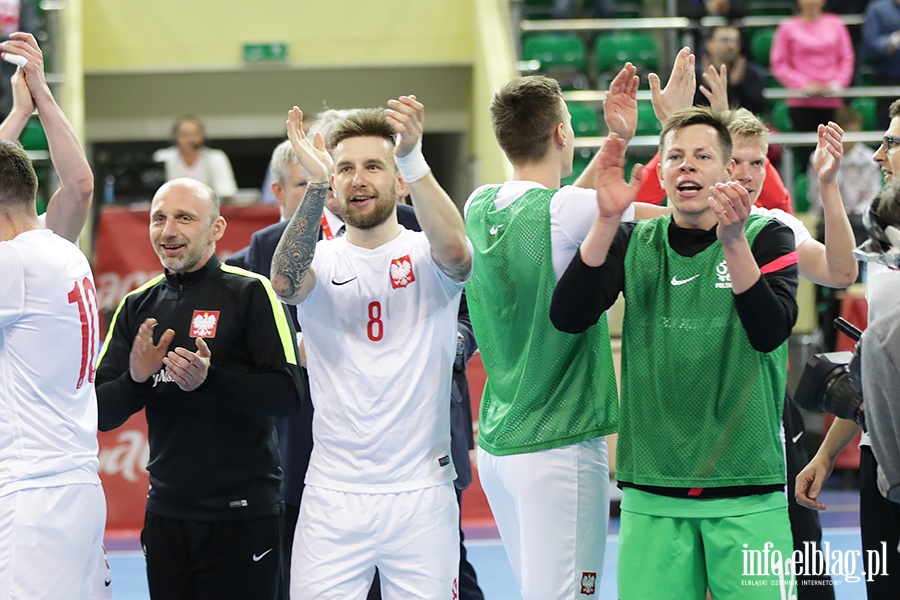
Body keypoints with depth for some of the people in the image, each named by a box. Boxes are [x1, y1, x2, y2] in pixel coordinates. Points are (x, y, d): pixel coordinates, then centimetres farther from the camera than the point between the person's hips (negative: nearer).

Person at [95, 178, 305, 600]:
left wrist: (211, 379, -26)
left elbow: (288, 393, -13)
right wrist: (136, 379, -14)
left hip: (241, 514, -5)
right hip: (165, 513, 5)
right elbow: (102, 414, 7)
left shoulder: (250, 293, -5)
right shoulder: (137, 307, 11)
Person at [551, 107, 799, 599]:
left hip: (747, 492, -2)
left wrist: (733, 242, -28)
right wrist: (607, 220, -18)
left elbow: (770, 332, -14)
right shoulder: (633, 243, 8)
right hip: (652, 492, 2)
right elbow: (567, 316, -7)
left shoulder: (766, 236, 3)